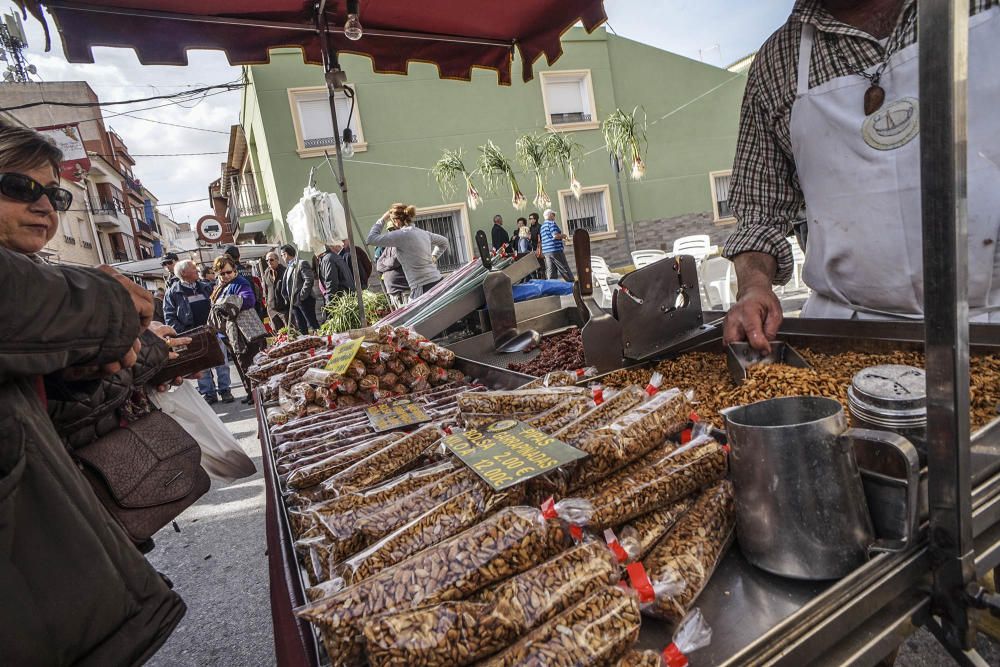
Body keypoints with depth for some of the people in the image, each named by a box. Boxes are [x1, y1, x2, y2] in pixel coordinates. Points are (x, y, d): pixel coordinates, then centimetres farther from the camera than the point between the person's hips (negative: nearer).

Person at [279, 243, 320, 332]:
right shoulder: (288, 268, 18)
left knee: (312, 324, -6)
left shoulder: (301, 263, -7)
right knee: (301, 328, 8)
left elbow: (309, 280, -17)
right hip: (294, 302, 8)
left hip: (304, 301, -8)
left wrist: (302, 296, -17)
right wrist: (288, 298, 10)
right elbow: (284, 287, 23)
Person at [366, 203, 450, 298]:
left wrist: (382, 220, 3)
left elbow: (371, 239, -9)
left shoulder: (402, 234, -11)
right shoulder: (423, 233, 14)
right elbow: (444, 242, 31)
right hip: (437, 282, 9)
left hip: (423, 288, -9)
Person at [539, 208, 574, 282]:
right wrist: (563, 235, -1)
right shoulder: (551, 223, -7)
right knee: (565, 270, -1)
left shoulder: (542, 227, 19)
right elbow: (555, 235, -19)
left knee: (550, 273, 4)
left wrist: (541, 252, 26)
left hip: (546, 252, 8)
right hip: (556, 250, -8)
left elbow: (540, 241, 20)